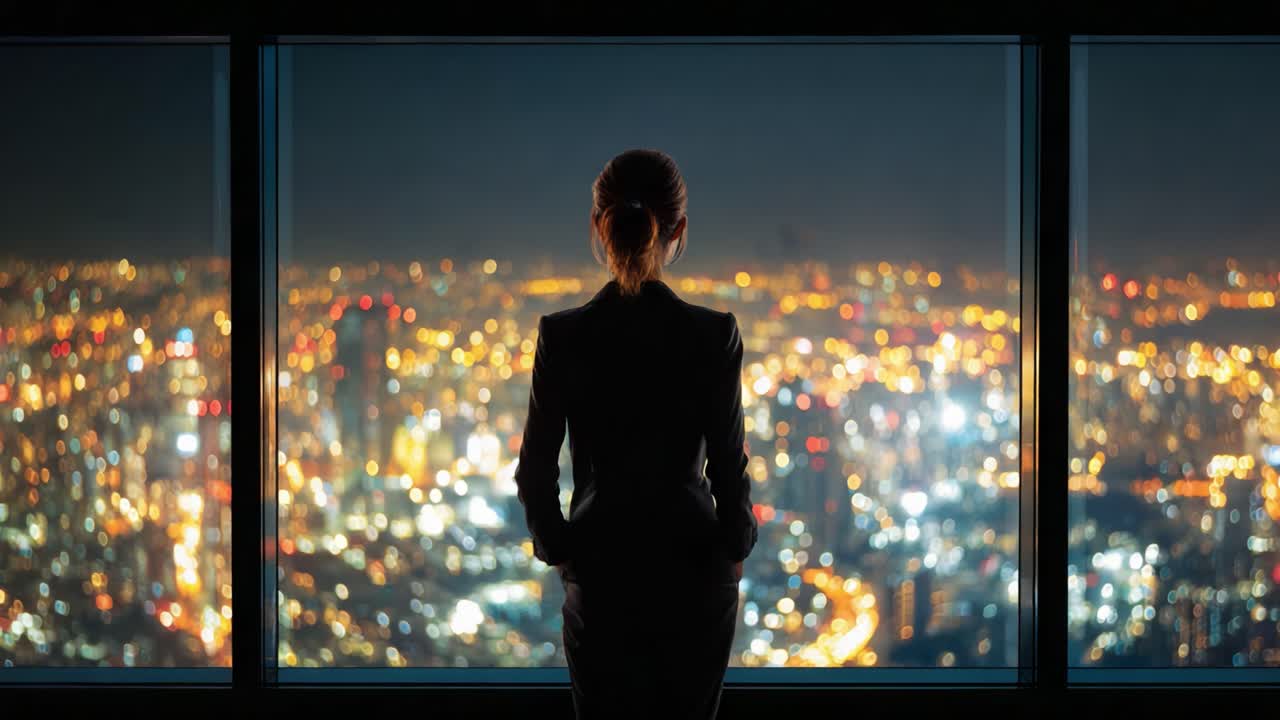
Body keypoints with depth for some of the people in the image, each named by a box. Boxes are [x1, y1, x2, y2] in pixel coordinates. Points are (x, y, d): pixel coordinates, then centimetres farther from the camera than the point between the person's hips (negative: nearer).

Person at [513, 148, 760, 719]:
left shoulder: (562, 336, -8)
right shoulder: (714, 335, -11)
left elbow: (536, 470, -3)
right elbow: (728, 464, -6)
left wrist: (558, 549, 13)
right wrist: (735, 550, 10)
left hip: (601, 571, 0)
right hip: (694, 567, 0)